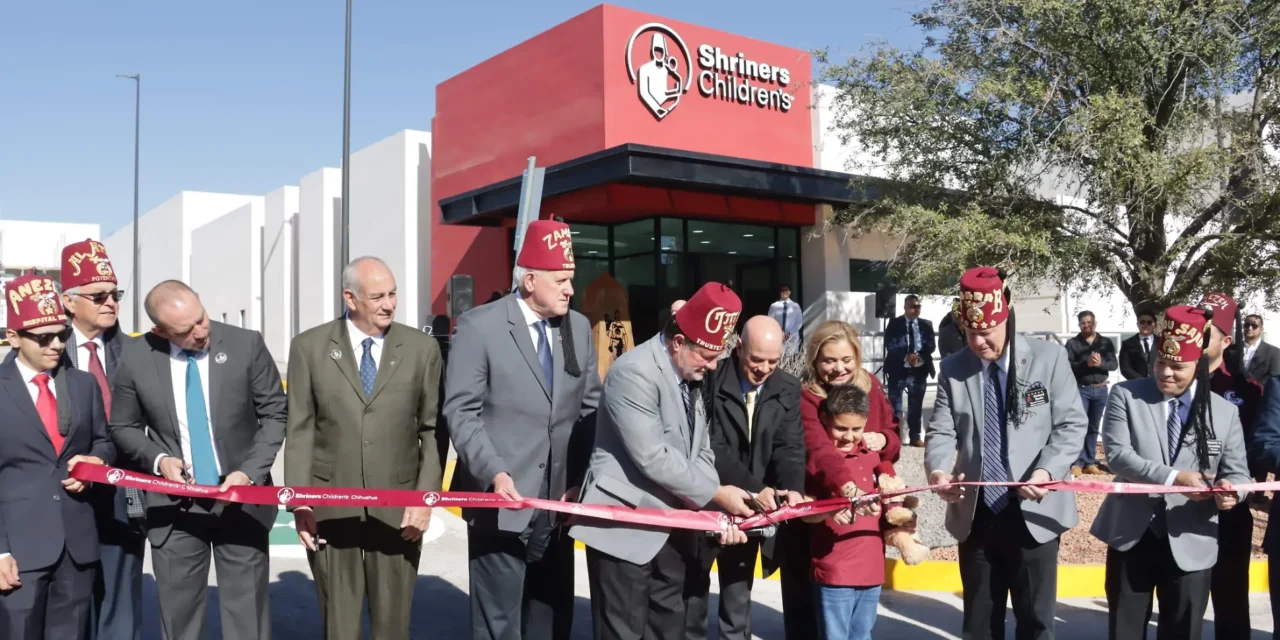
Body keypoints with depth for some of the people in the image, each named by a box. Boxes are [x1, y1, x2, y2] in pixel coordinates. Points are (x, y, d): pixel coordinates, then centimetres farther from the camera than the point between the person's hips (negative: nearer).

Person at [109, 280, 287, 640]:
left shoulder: (246, 345, -9)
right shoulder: (135, 359, -5)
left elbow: (275, 414, -1)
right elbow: (123, 427, 9)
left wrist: (250, 473, -12)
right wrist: (158, 459, -10)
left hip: (240, 499, -1)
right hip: (174, 505, 1)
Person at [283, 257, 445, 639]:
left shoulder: (422, 348, 2)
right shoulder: (309, 347, 2)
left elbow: (433, 430, 3)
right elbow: (300, 431, 2)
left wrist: (426, 497, -5)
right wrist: (299, 503, -3)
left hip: (397, 509, 0)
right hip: (331, 508, 0)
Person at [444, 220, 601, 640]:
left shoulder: (579, 328, 9)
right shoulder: (479, 326, -7)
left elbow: (590, 407, 11)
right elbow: (461, 412, -10)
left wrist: (582, 478, 1)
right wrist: (494, 473, -21)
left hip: (558, 503, 5)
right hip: (502, 500, -5)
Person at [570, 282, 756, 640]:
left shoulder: (692, 378, 8)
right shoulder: (634, 373, -19)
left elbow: (701, 453, 8)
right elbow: (652, 459, -25)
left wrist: (718, 513, -6)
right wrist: (716, 494, -16)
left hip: (671, 529, 8)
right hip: (625, 527, -8)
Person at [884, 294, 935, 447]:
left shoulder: (926, 324, 9)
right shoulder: (894, 323, 0)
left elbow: (931, 345, 1)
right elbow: (890, 345, -9)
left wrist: (919, 355, -17)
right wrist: (906, 356, -21)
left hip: (919, 370, 3)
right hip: (898, 370, -3)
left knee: (916, 405, 8)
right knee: (894, 405, 1)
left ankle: (915, 436, 16)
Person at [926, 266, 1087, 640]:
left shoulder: (1049, 358, -3)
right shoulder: (953, 370, 4)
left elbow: (1072, 424, -4)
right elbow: (942, 431, 2)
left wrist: (1047, 470, -22)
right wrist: (938, 470, -20)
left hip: (1033, 513, -2)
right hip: (976, 515, 3)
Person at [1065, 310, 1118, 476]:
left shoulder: (1106, 342, 8)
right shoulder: (1072, 343, 0)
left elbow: (1113, 364, 1)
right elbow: (1068, 366, -9)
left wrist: (1100, 363, -19)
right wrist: (1085, 363, -25)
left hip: (1100, 390, 3)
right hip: (1081, 389, -3)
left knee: (1094, 427, 8)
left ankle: (1090, 463, 13)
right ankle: (1077, 463, -8)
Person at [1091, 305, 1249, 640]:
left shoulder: (1225, 411, 3)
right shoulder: (1125, 396, -2)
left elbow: (1237, 472, 3)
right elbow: (1117, 454, -13)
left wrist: (1231, 489, -22)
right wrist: (1174, 478, -26)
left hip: (1190, 543, 1)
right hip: (1131, 536, -1)